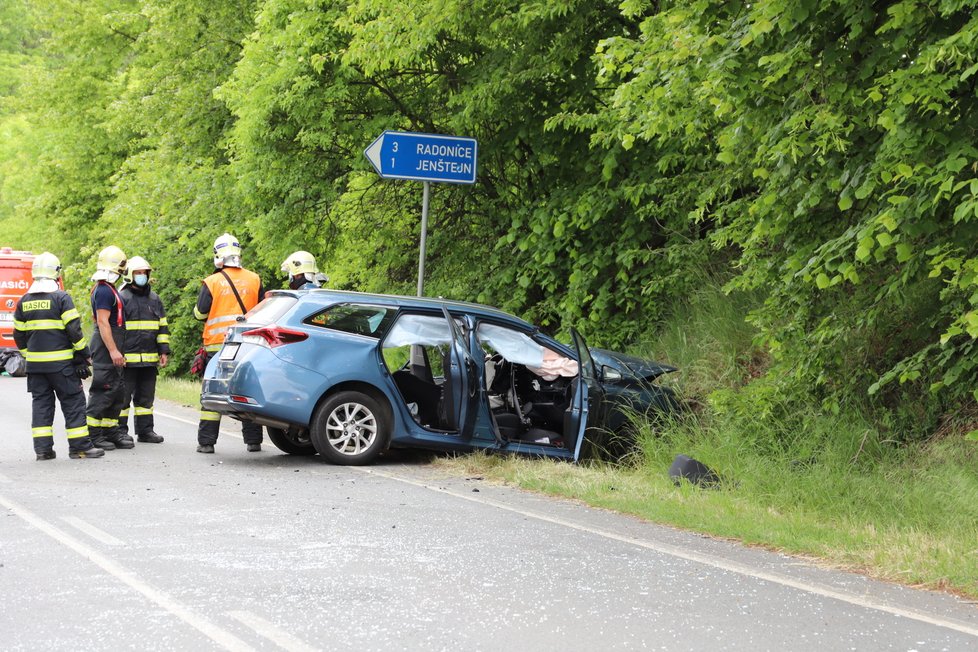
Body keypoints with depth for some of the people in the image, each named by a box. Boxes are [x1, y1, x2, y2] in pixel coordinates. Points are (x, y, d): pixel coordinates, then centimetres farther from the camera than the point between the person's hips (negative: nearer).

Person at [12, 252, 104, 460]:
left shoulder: (24, 301, 8)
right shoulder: (61, 298, -9)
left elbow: (19, 334, 14)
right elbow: (74, 329, -12)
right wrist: (83, 355, -2)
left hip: (35, 363, 5)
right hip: (61, 362, -5)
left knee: (40, 402, 9)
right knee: (73, 402, 1)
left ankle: (42, 448, 6)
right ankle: (79, 446, 0)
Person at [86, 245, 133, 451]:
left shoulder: (107, 289, 18)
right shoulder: (104, 290, -15)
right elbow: (103, 322, -21)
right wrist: (113, 350, -25)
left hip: (112, 345, 11)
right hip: (107, 343, -11)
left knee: (118, 390, 13)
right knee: (103, 390, -9)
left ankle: (111, 431, 19)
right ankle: (93, 435, -6)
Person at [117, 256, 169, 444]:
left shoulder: (154, 299, 16)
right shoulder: (121, 298, -2)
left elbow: (162, 327, 18)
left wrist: (164, 351, 10)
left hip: (149, 358, 6)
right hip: (127, 358, -6)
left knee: (146, 397, 10)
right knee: (123, 396, -3)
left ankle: (145, 430, 16)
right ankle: (120, 431, 1)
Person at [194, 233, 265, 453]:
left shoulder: (212, 283, -6)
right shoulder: (254, 280, 3)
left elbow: (200, 313, -1)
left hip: (218, 345, -2)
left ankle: (206, 441, 0)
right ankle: (253, 441, 10)